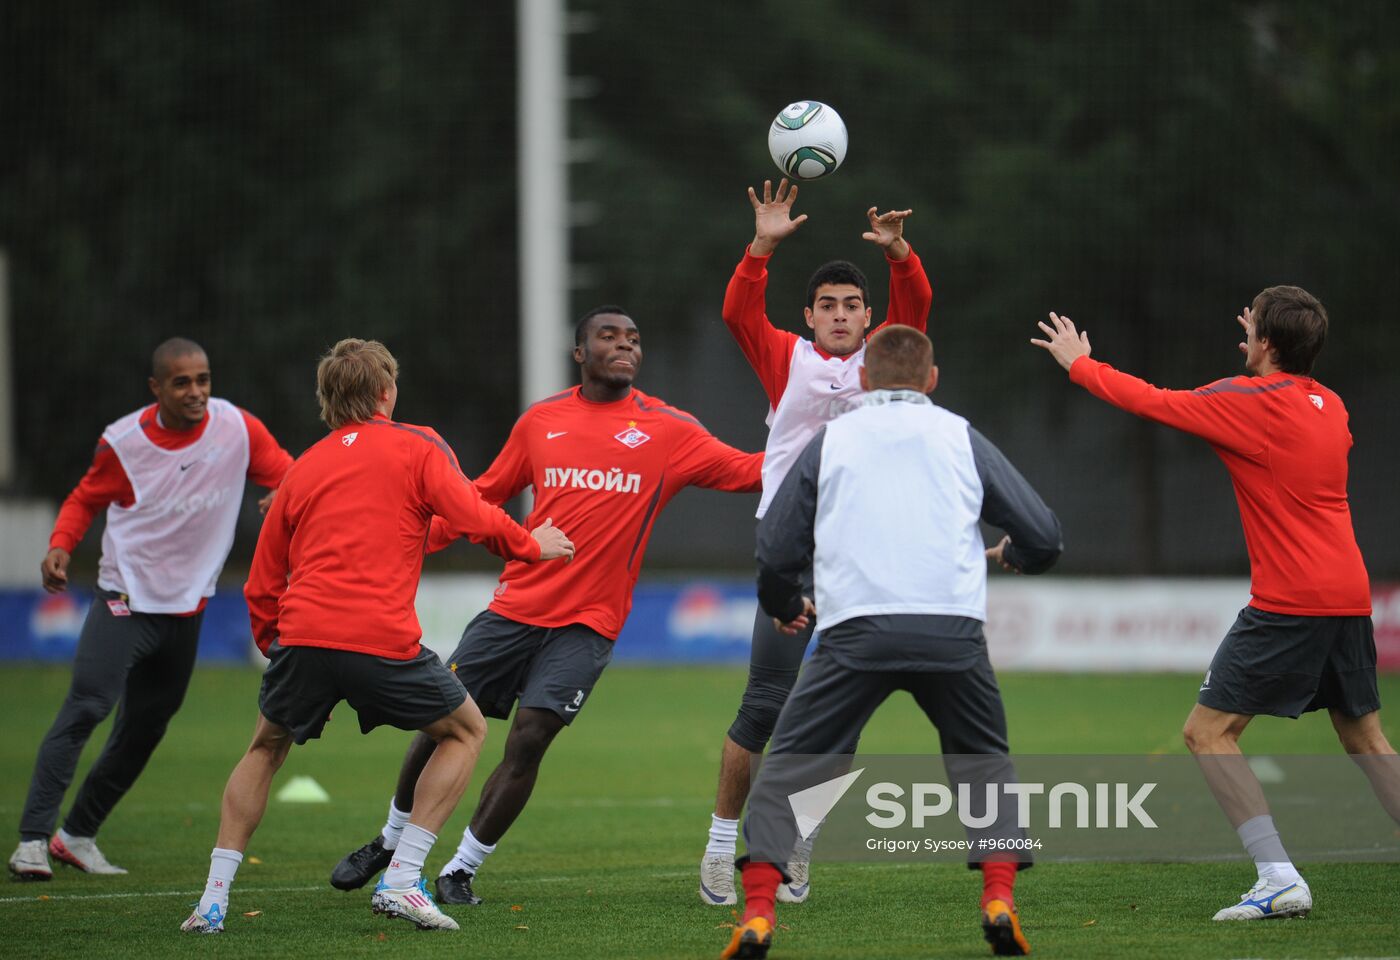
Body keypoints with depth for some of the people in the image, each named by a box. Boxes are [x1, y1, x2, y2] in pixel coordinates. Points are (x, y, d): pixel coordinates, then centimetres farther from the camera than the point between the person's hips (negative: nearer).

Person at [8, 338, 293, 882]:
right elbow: (85, 499, 6)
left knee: (143, 732, 9)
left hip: (187, 607, 4)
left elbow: (289, 477, 1)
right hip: (126, 598, -4)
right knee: (85, 709, -18)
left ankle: (77, 836, 24)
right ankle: (32, 840, -17)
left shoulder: (237, 429, -5)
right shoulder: (123, 441, -9)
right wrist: (60, 546, -13)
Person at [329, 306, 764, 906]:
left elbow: (751, 473, -6)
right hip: (516, 605, 2)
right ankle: (389, 843, 28)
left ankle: (461, 870, 5)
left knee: (529, 740, -12)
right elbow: (484, 497, 15)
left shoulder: (667, 430, -1)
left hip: (588, 622, -2)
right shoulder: (542, 421, 7)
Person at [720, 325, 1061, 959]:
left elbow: (776, 549, 15)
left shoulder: (830, 441, 15)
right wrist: (1013, 556, 41)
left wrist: (786, 607, 37)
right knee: (982, 762, 21)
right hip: (952, 630, 1)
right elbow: (1042, 536, 17)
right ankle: (999, 897, 3)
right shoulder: (961, 438, 17)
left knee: (788, 765, 7)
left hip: (855, 632, -1)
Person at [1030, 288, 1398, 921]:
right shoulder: (1330, 407, 11)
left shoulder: (1248, 401, -10)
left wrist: (1077, 362, 13)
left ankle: (1280, 879, -11)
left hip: (1287, 604, -8)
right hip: (1348, 598, 8)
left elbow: (1148, 401, -2)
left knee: (1208, 732, -2)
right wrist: (1267, 354, 43)